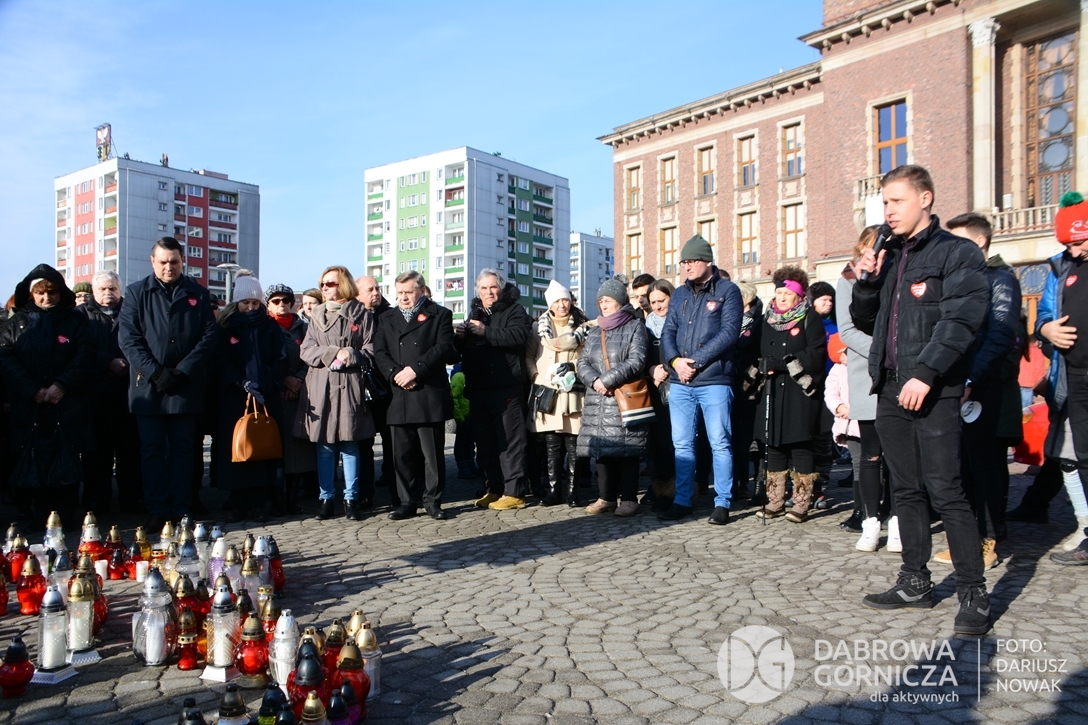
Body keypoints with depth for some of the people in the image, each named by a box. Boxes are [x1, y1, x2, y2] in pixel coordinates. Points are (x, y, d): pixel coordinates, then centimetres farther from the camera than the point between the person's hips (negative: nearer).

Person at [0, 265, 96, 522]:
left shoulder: (76, 321, 10)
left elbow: (84, 358, -1)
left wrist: (61, 386, -15)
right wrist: (32, 391, -12)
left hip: (68, 407, -1)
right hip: (28, 408, 1)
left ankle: (66, 518, 6)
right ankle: (28, 519, 9)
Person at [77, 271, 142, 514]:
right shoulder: (82, 314, 13)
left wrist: (129, 364, -14)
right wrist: (109, 363, -14)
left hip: (128, 390, 0)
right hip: (95, 391, 0)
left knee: (130, 447, 1)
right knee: (97, 447, 3)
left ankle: (132, 499, 6)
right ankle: (96, 501, 10)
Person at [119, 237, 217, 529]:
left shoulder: (197, 293, 7)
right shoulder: (136, 293, 6)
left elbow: (208, 336, 0)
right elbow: (128, 338, -2)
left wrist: (182, 372, -10)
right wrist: (156, 373, -13)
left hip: (186, 386, 0)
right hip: (148, 386, 0)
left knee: (183, 448, 6)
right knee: (152, 450, 4)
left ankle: (181, 510, 12)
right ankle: (157, 511, 10)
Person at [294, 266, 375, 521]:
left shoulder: (362, 314, 5)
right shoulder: (317, 314, 14)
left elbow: (370, 352, 2)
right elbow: (307, 349, 7)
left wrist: (350, 356, -15)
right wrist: (332, 354, -9)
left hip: (349, 385, -2)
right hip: (320, 386, 3)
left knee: (349, 444, 0)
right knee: (324, 445, 4)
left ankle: (351, 498, 9)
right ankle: (326, 498, 12)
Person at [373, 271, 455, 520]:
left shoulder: (439, 315, 8)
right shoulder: (387, 319, 19)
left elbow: (443, 347, -6)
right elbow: (379, 352, 8)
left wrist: (415, 370, -15)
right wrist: (395, 374, -10)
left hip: (430, 397, -3)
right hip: (398, 397, 3)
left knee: (433, 452, 1)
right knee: (403, 454, 6)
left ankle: (432, 500, 11)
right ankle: (408, 502, 15)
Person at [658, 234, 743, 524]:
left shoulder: (727, 291, 0)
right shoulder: (680, 294, 16)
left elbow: (729, 332, -10)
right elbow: (668, 331, 10)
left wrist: (696, 361, -14)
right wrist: (675, 360, -9)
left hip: (714, 381, -5)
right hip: (679, 383, 5)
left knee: (720, 443, 0)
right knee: (682, 444, 8)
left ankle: (722, 503, 9)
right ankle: (682, 501, 16)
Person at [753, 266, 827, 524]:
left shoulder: (810, 319, 1)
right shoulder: (768, 320, 16)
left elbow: (815, 356, -10)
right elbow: (762, 356, 12)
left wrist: (778, 363, -11)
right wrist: (788, 363, -7)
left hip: (801, 392, -5)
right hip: (773, 392, 5)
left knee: (801, 445, -3)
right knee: (774, 445, 6)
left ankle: (802, 504, 3)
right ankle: (775, 502, 12)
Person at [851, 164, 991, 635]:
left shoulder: (957, 253, -3)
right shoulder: (887, 257, 17)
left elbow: (961, 321, -14)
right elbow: (866, 323, 17)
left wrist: (925, 375, -21)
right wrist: (866, 283, 1)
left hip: (933, 393, -7)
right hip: (890, 390, 7)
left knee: (944, 490, -6)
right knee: (906, 490, 12)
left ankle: (974, 593, 5)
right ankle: (915, 582, 22)